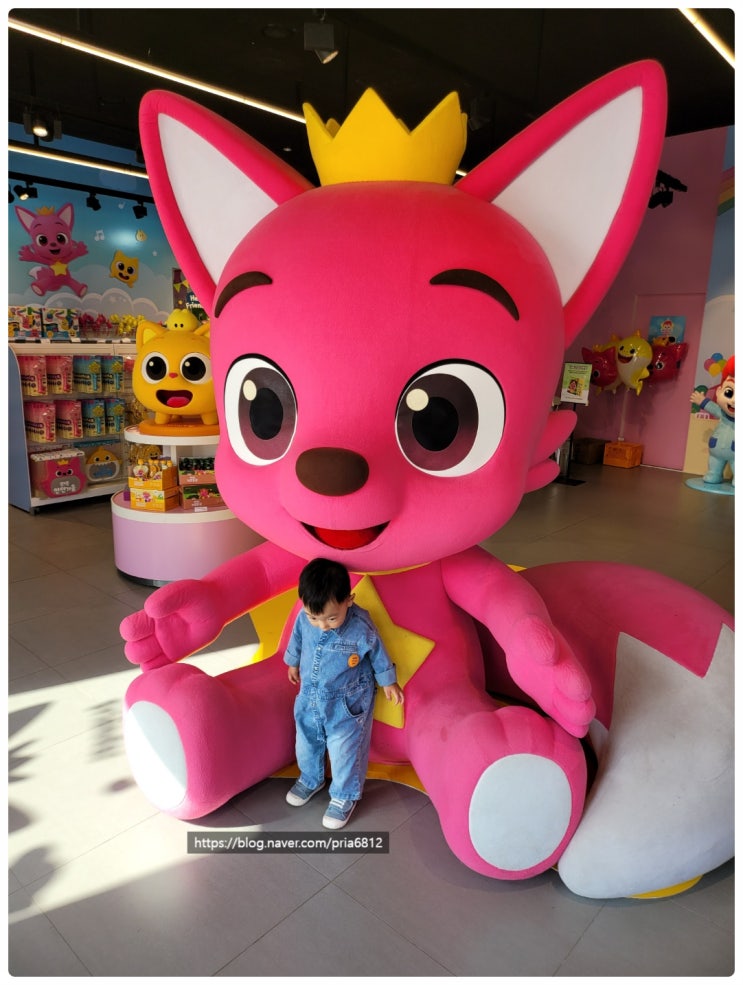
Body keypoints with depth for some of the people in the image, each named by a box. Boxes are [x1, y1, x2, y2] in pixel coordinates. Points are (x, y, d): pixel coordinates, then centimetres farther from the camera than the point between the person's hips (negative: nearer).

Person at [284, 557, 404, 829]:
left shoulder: (361, 628, -30)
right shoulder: (303, 619, -20)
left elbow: (378, 655, -11)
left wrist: (388, 683, 4)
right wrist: (293, 663, 22)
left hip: (346, 704, -4)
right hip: (309, 697, 5)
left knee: (344, 751, 9)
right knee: (306, 743, 23)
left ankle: (344, 796, 37)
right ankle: (310, 779, 53)